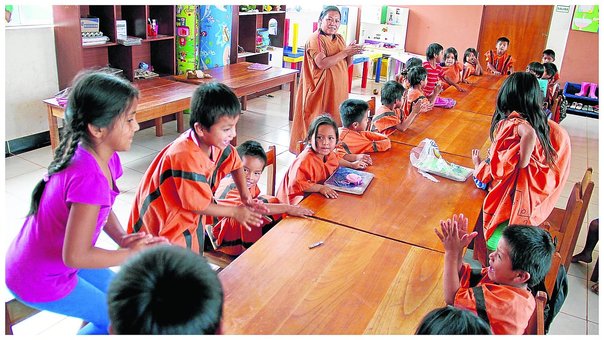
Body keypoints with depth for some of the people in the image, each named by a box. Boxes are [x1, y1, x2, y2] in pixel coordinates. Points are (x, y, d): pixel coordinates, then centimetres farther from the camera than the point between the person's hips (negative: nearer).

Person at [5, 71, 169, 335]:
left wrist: (123, 239, -13)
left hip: (55, 260, 8)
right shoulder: (89, 177, -36)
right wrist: (132, 253, -23)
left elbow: (104, 209, 5)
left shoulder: (105, 156, -9)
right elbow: (75, 255, -33)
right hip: (39, 280, -8)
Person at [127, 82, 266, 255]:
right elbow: (199, 205, -24)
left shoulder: (215, 142, -11)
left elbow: (235, 162, 11)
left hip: (188, 219, 8)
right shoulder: (186, 158, -35)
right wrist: (235, 212, -12)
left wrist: (245, 195, -1)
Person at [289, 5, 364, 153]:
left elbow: (347, 64, 14)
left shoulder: (339, 38, 12)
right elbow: (322, 63, -24)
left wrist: (351, 53, -7)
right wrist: (344, 52, -21)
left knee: (335, 122, 11)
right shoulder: (315, 39, -11)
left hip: (338, 90, 7)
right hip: (321, 90, -7)